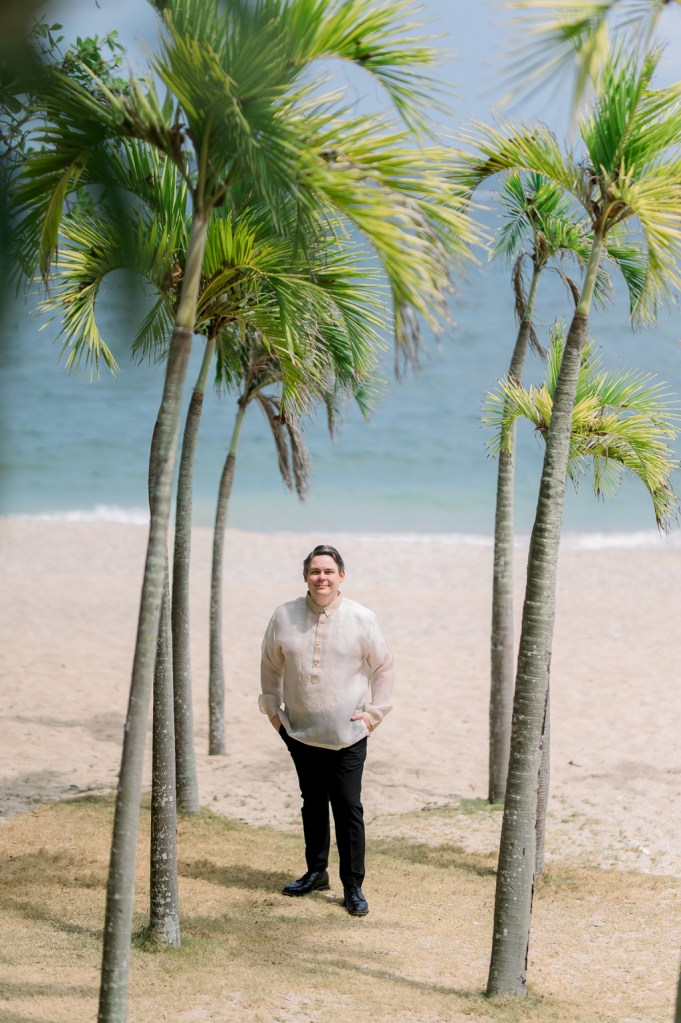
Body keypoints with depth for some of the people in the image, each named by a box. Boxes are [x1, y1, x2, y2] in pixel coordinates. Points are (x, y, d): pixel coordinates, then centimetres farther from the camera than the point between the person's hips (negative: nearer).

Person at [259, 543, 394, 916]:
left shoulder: (362, 618, -5)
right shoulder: (284, 616, 1)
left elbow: (383, 666, 6)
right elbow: (271, 665, 15)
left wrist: (374, 712, 2)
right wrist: (272, 707, 12)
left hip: (348, 735, -3)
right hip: (300, 731, 3)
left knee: (348, 809, -4)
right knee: (312, 804, 14)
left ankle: (353, 887, 3)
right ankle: (316, 872, 29)